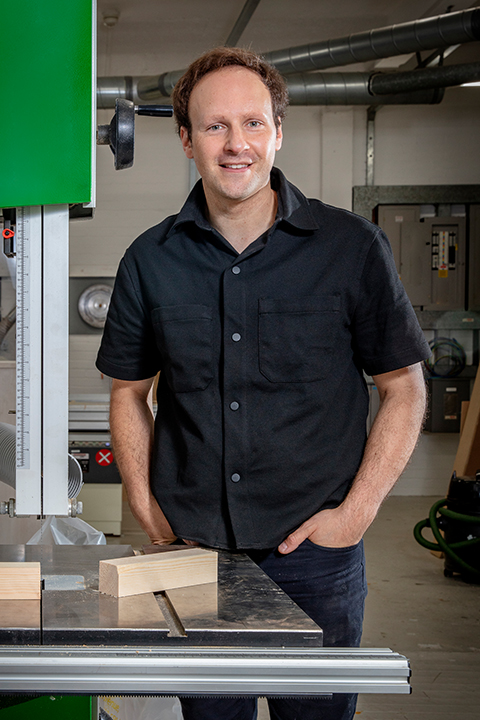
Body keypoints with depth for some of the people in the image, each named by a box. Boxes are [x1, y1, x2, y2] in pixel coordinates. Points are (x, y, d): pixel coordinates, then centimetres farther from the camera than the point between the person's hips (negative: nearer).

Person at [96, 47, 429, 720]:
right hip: (191, 548, 2)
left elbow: (404, 389, 0)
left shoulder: (353, 248, -5)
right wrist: (144, 503, 2)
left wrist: (355, 512, -8)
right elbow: (129, 392, 13)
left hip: (314, 553, -2)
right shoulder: (150, 261, 2)